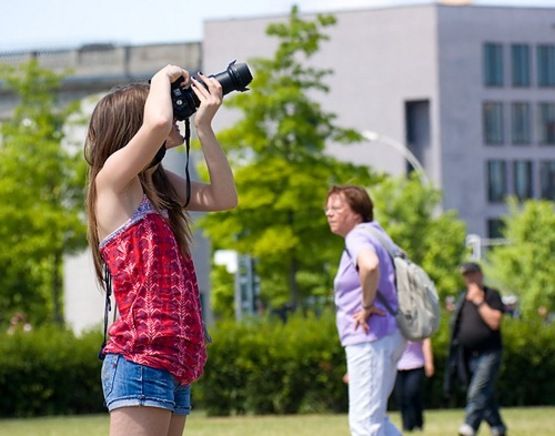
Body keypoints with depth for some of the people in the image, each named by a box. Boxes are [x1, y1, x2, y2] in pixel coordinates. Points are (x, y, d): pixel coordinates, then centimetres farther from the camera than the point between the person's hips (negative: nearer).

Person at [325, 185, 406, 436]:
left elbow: (370, 265, -36)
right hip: (388, 337, 11)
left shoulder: (358, 238, -13)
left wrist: (367, 306, -24)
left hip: (370, 338, -11)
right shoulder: (374, 235, 17)